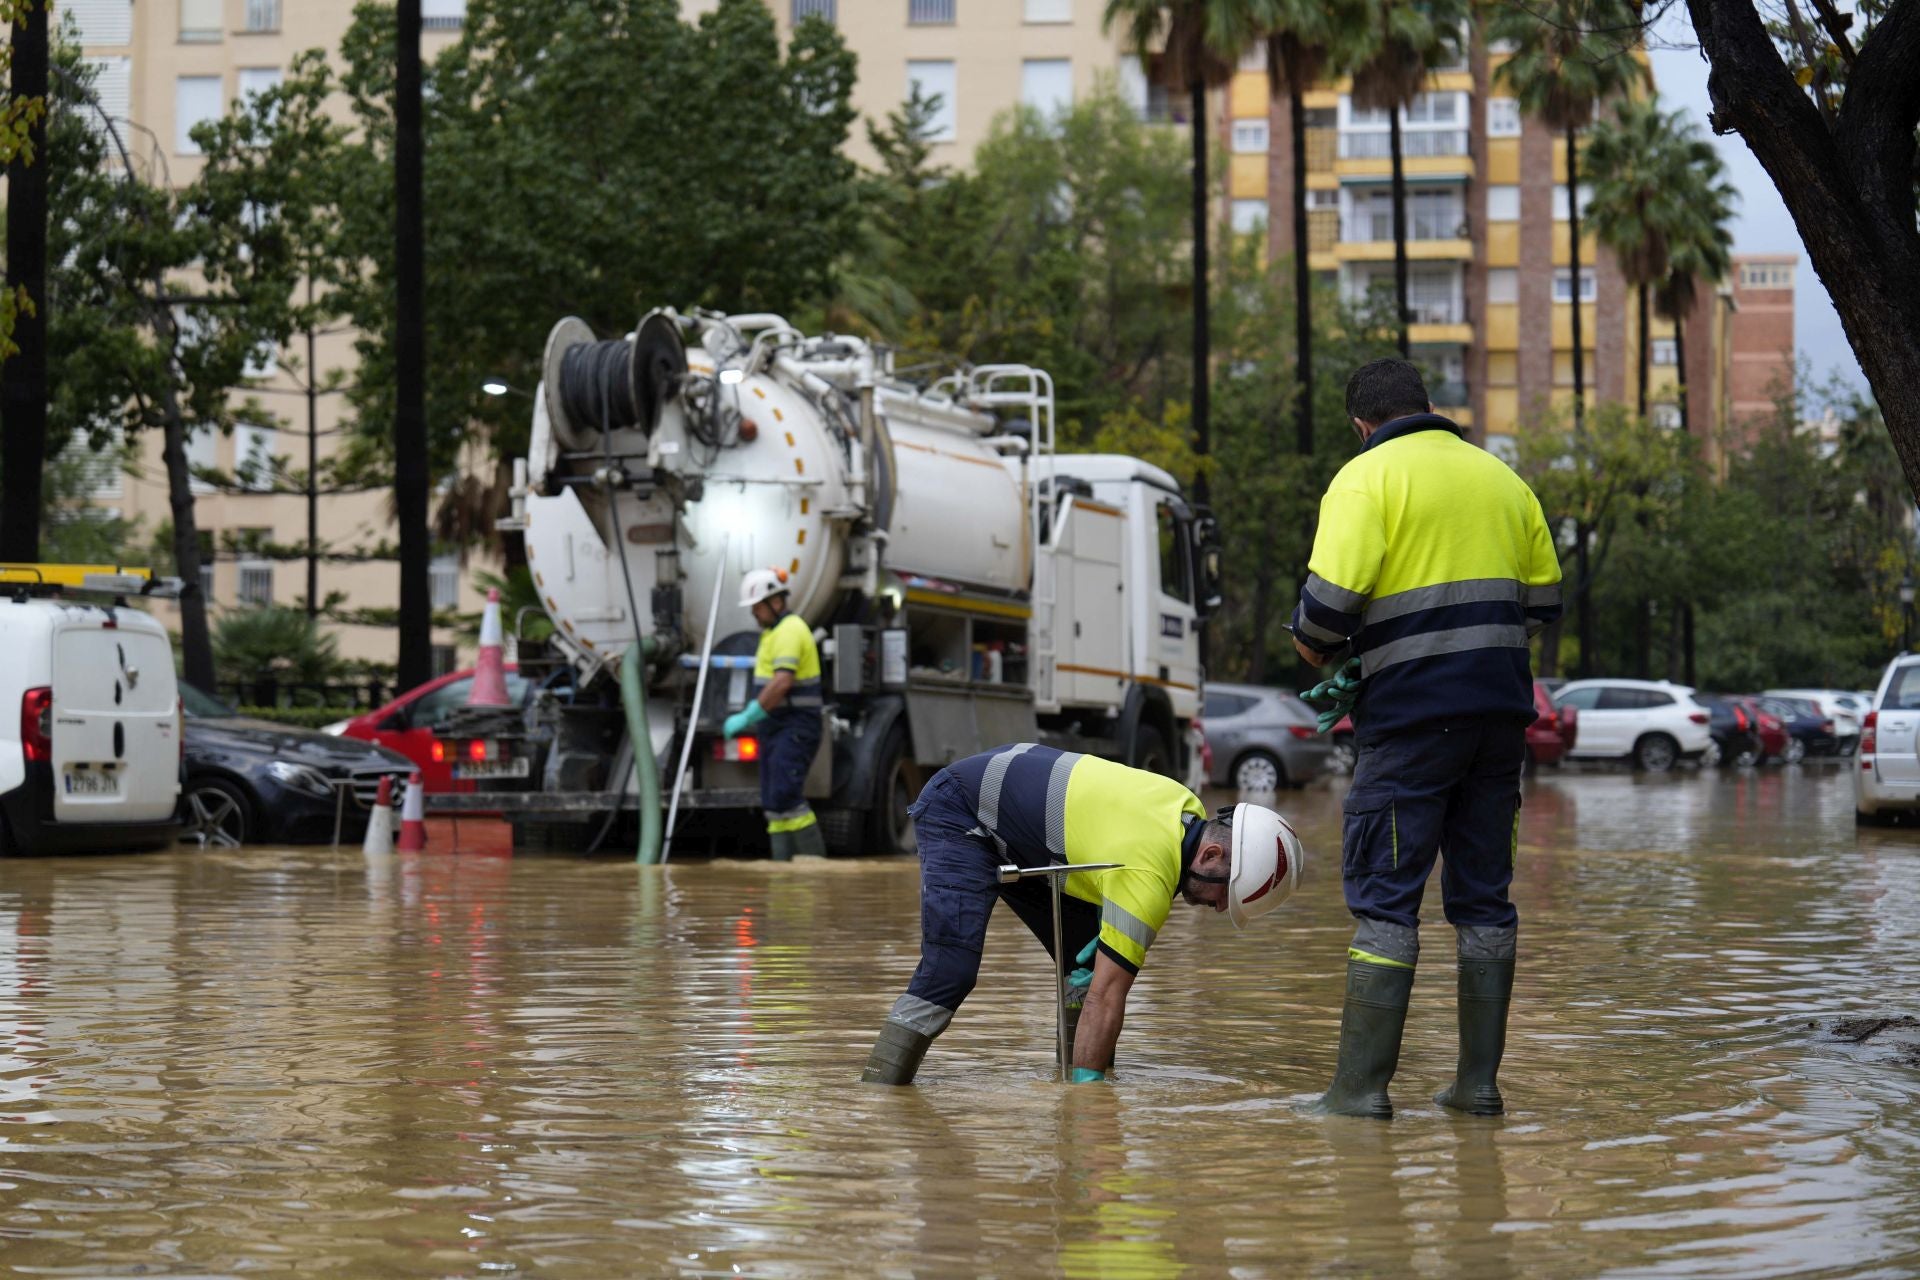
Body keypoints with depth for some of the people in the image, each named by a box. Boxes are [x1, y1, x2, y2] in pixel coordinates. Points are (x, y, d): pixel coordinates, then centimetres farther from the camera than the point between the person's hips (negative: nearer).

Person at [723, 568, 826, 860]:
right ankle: (783, 864, 4)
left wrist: (748, 717, -21)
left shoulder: (789, 631, -14)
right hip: (777, 726, 10)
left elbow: (782, 682, -24)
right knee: (774, 802, 5)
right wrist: (751, 711, 15)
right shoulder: (773, 631, 19)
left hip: (795, 727, -10)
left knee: (786, 796, -16)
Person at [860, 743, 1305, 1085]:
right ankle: (878, 1087, -21)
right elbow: (1106, 996, -32)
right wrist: (1084, 1085, -30)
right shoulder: (1149, 877, -33)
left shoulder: (1191, 811, -7)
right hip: (959, 816, -10)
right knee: (950, 971, -23)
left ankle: (1085, 1074, 7)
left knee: (1087, 962, 3)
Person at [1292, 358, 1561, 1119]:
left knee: (1385, 898, -3)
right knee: (1483, 896, 11)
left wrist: (1315, 651, 4)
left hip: (1410, 714, -6)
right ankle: (1478, 1081, 12)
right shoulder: (1502, 478, 15)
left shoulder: (1366, 479, -4)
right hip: (1501, 711, 6)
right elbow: (1544, 598, 17)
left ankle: (1362, 1086, -4)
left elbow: (1332, 596, -15)